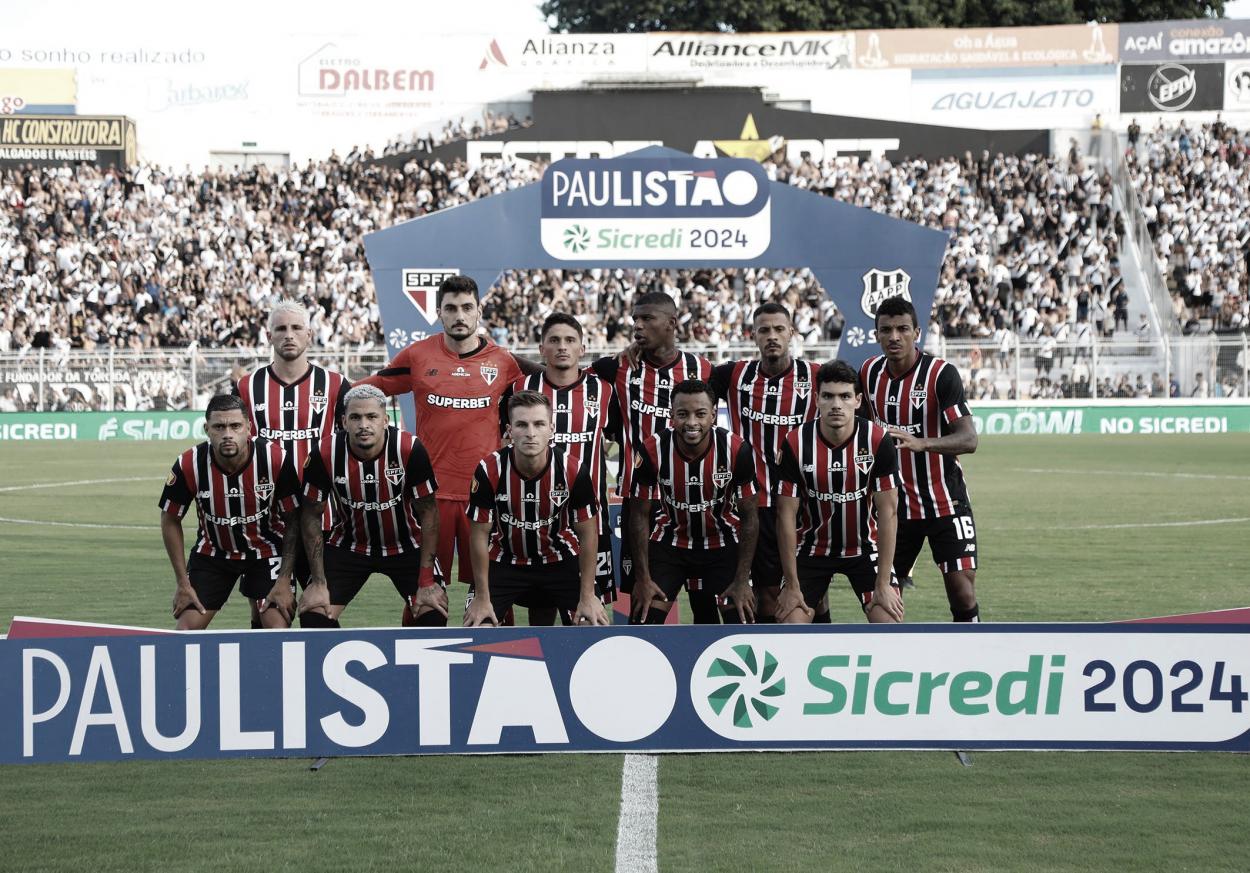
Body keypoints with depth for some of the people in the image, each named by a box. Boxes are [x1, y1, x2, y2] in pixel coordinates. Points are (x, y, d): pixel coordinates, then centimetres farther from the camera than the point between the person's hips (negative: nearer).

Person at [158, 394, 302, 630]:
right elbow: (170, 520, -5)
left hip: (266, 552, -1)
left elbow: (293, 520, -11)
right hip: (212, 552, 1)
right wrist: (182, 583, -6)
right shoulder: (189, 466, -21)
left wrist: (284, 580, -14)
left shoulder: (276, 459, -24)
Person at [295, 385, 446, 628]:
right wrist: (319, 583, -12)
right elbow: (312, 515, -9)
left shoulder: (410, 449, -25)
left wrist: (427, 581, -16)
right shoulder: (326, 454, -22)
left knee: (434, 614, -17)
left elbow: (428, 513, -15)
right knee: (313, 613, -13)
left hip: (405, 544, -1)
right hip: (348, 544, 1)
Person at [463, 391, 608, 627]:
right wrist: (482, 597, -11)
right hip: (505, 561, 0)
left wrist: (587, 596, -9)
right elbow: (480, 534, -12)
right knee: (476, 626, -15)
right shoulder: (489, 471, -22)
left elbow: (588, 533, -9)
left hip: (559, 561, 1)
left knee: (593, 624, -13)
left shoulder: (573, 472, -20)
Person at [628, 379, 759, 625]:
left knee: (742, 621, -8)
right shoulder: (653, 450, -22)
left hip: (722, 544, 0)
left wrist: (742, 581, -13)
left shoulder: (736, 450, -23)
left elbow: (748, 517, -12)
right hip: (669, 541, 0)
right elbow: (640, 515, -10)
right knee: (644, 622, -8)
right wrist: (643, 579, -11)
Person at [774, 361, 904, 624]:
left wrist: (883, 584, -17)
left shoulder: (878, 440, -17)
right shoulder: (796, 443, -16)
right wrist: (792, 586, -12)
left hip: (865, 548, 0)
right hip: (812, 549, 0)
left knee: (889, 621, -15)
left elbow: (888, 512, -15)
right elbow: (786, 515, -11)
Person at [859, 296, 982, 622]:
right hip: (895, 504, 5)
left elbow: (968, 439, -23)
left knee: (962, 591, -9)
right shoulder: (870, 373, 3)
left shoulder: (941, 374, -15)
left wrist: (921, 443, -40)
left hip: (945, 502, -5)